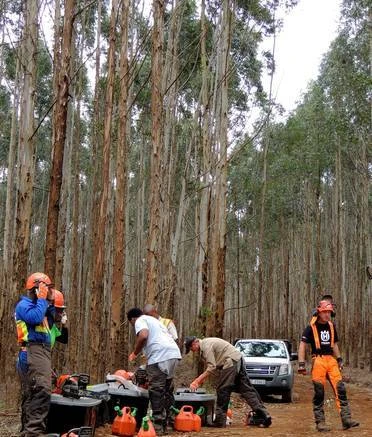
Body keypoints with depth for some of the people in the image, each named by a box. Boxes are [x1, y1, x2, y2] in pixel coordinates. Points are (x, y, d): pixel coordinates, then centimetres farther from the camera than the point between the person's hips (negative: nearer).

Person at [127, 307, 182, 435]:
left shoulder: (140, 321, 6)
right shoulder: (153, 320, 32)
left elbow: (143, 336, -14)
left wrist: (135, 353, -1)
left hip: (160, 357, -9)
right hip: (174, 354, 9)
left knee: (156, 391, -4)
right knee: (167, 390, 17)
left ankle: (158, 426, -3)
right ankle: (166, 422, 23)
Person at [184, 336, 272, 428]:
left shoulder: (206, 346, -11)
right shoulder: (206, 343, 21)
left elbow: (211, 368, -16)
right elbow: (213, 366, 25)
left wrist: (197, 381, -11)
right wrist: (201, 379, 18)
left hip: (231, 361, -10)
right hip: (238, 359, 10)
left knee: (222, 390, -4)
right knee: (246, 389, 7)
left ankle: (220, 421, 0)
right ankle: (264, 415, 4)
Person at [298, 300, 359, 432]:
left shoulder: (331, 326, 13)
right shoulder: (311, 327, -5)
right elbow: (302, 345, -7)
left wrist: (339, 359, 19)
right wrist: (301, 364, -14)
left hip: (331, 360, 5)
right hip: (318, 361, -5)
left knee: (340, 389, -2)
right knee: (319, 393, -1)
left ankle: (346, 419, 0)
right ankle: (320, 422, 6)